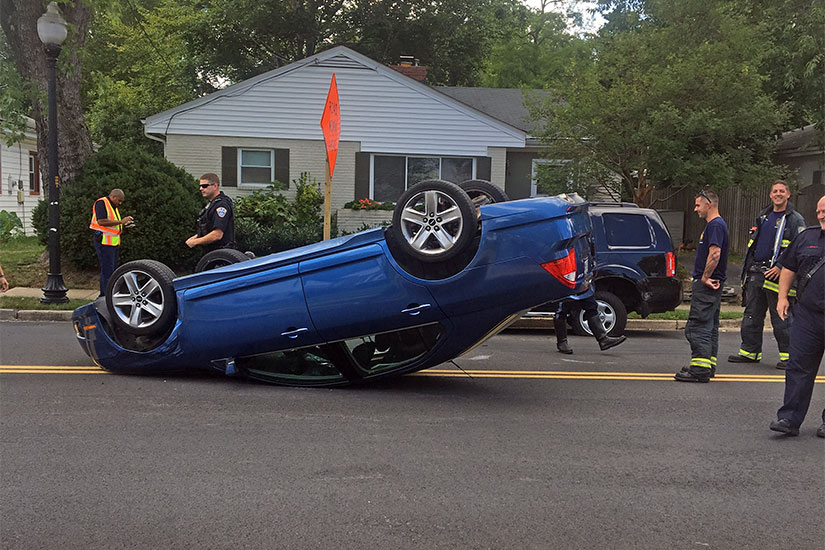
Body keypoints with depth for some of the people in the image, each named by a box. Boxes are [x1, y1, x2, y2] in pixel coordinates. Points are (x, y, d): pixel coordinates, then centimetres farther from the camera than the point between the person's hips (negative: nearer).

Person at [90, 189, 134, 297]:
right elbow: (101, 221, -23)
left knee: (113, 269, 11)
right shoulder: (101, 203, -10)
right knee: (107, 270, -10)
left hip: (113, 242, 10)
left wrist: (124, 224, 6)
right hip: (104, 241, -10)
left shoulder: (114, 207, 20)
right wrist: (120, 221, -21)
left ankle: (103, 296, 17)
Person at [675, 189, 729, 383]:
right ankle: (708, 365, 21)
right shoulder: (716, 224, 19)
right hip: (712, 284, 11)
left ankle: (700, 369, -11)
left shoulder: (715, 225, -15)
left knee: (697, 327, -10)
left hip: (706, 285, -11)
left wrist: (705, 278, -20)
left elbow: (715, 254, -26)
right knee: (710, 327, 14)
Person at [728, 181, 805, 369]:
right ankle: (749, 351, 18)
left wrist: (781, 267, -20)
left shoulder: (795, 220, -3)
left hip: (777, 275, -7)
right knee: (752, 315, 10)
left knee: (781, 318, -3)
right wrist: (747, 269, 18)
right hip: (755, 274, 7)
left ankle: (788, 355, 5)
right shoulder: (763, 216, 18)